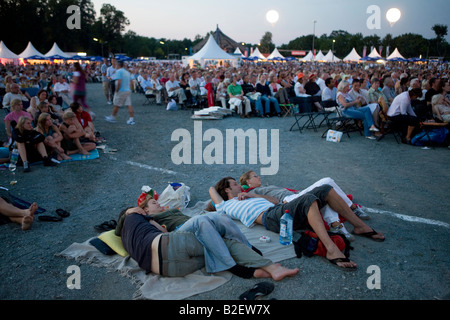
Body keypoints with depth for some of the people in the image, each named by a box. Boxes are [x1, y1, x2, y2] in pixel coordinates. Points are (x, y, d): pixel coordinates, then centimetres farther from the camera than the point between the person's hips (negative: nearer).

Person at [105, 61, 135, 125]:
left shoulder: (118, 71, -11)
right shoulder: (127, 72, 14)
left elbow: (119, 82, -21)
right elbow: (130, 82, 16)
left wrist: (116, 90, -13)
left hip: (121, 91, -7)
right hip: (128, 91, 7)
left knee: (116, 105, 7)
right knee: (129, 105, 2)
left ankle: (112, 117, 20)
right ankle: (131, 119, -3)